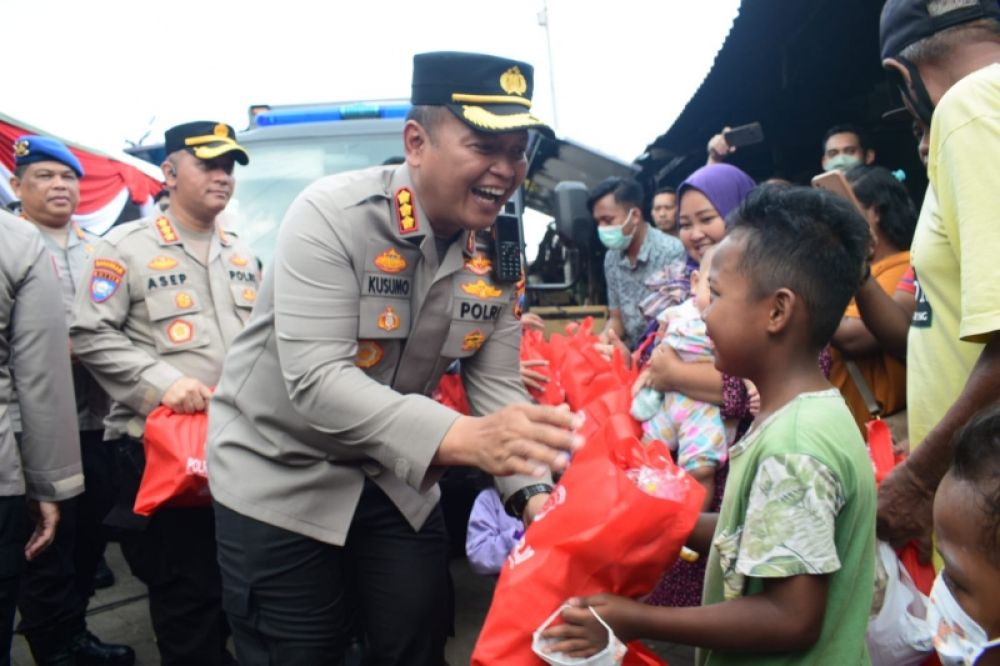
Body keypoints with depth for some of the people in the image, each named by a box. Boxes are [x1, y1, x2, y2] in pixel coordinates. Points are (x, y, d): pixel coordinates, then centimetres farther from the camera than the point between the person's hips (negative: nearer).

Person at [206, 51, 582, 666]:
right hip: (281, 476, -4)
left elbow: (497, 385, -4)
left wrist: (532, 490, -21)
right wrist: (464, 438, -45)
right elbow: (315, 380, -33)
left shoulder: (498, 252, -7)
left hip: (392, 475, 5)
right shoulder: (333, 215, -24)